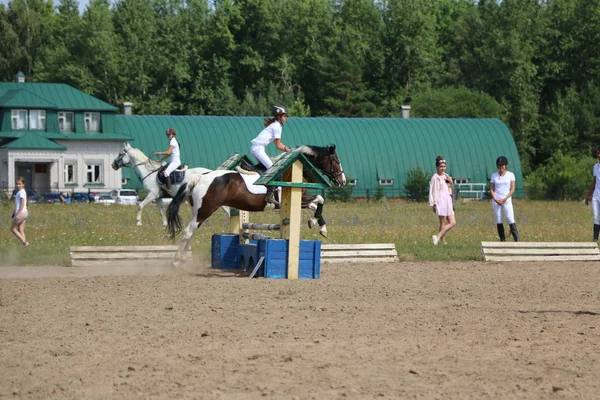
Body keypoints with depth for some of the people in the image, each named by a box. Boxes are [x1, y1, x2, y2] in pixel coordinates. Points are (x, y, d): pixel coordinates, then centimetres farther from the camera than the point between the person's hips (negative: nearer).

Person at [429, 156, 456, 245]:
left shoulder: (446, 176, 14)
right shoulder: (435, 178, -5)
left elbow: (452, 190, 17)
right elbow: (432, 191, -7)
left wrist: (451, 182, -2)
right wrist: (433, 204, -11)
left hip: (448, 201, 7)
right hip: (440, 201, -7)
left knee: (453, 223, 1)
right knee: (443, 223, -7)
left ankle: (438, 237, 4)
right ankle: (443, 241, -1)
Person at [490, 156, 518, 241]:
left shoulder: (510, 175, 2)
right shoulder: (494, 175, 7)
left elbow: (512, 189, -1)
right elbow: (491, 189, 6)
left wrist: (504, 199, -12)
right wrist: (495, 199, -10)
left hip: (507, 200, -2)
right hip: (496, 201, 2)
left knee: (511, 220, -12)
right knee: (498, 221, 1)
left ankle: (517, 240, -16)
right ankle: (502, 240, 6)